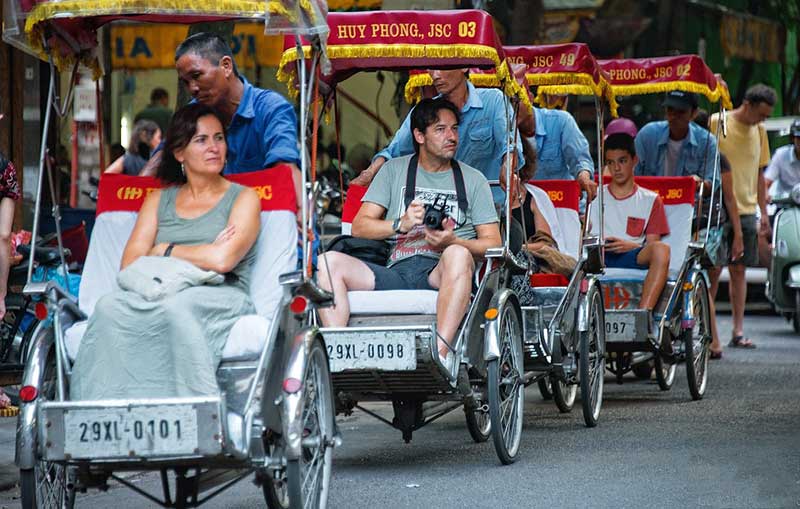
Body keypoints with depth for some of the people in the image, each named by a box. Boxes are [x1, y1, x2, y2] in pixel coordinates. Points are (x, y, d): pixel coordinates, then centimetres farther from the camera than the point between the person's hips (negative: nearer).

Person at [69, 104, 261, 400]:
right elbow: (130, 264, 8)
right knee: (110, 307, -29)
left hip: (221, 298, -3)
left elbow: (222, 260, -6)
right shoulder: (159, 200, 22)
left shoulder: (243, 198, 12)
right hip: (156, 296, 3)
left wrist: (164, 251, 5)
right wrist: (202, 254, -2)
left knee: (175, 308, -38)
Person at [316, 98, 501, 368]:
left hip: (440, 274, -2)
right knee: (328, 262, -20)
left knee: (458, 255, -38)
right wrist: (401, 224, -8)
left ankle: (441, 353, -48)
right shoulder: (394, 170, 20)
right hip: (395, 272, 2)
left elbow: (493, 243, 10)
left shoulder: (472, 179, 18)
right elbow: (360, 227, 12)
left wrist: (452, 241, -10)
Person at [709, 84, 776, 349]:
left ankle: (738, 331, 9)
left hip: (746, 211, 5)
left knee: (739, 270, 7)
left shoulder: (758, 131, 12)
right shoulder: (716, 123, -7)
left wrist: (764, 212, 17)